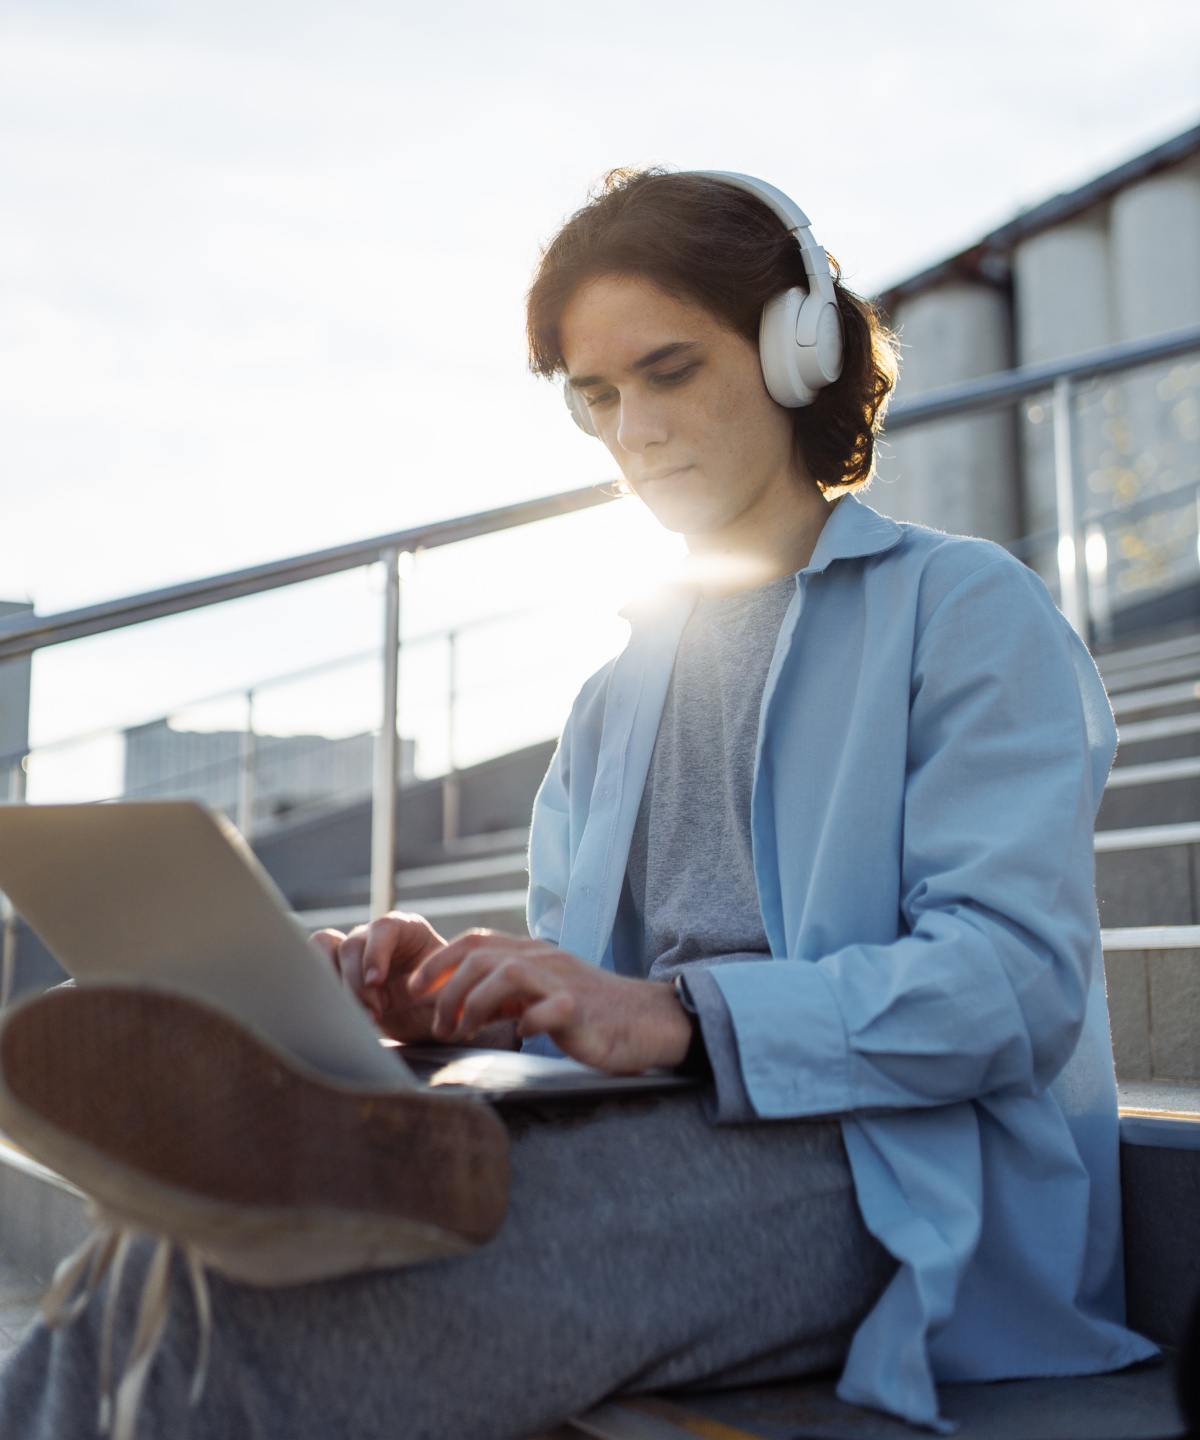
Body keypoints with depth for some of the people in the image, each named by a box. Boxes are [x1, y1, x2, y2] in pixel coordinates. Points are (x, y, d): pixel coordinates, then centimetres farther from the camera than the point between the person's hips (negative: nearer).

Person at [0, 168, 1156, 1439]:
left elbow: (1016, 979, -10)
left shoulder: (965, 609, 4)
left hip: (876, 1168, -5)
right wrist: (464, 1000, -4)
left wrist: (679, 1018, -22)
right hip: (653, 1133, 5)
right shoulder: (616, 698, 25)